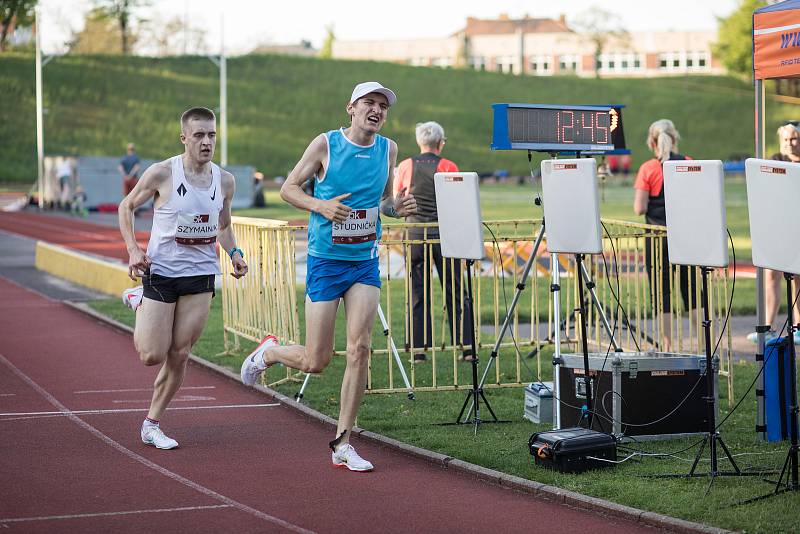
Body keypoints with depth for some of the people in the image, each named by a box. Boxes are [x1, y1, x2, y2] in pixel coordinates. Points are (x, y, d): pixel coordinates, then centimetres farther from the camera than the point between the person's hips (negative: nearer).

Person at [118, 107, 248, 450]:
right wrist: (133, 249, -12)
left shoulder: (225, 181, 2)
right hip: (161, 271, -3)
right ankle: (139, 302, 28)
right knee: (152, 355, -2)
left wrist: (234, 253, -2)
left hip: (201, 274, 3)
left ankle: (152, 424, 16)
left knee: (179, 355, 1)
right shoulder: (162, 174, -12)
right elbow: (127, 206, 2)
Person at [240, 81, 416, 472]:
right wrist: (321, 205, -19)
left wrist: (397, 207, -5)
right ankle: (268, 352, 33)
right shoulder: (326, 144, -8)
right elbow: (288, 188, -1)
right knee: (316, 362, -2)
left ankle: (342, 443, 2)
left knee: (359, 349, -8)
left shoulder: (388, 149, 5)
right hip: (325, 261, -3)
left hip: (365, 262, 4)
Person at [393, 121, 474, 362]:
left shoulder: (405, 166, 3)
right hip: (444, 235, -1)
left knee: (418, 294, 6)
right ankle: (466, 346, 5)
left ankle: (419, 349, 3)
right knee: (454, 292, 5)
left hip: (415, 234, 1)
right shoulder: (448, 167, -3)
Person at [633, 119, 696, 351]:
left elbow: (639, 209, -11)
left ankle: (667, 347, 3)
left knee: (661, 291, 4)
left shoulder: (648, 169, -8)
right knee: (692, 289, 11)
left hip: (659, 236, -3)